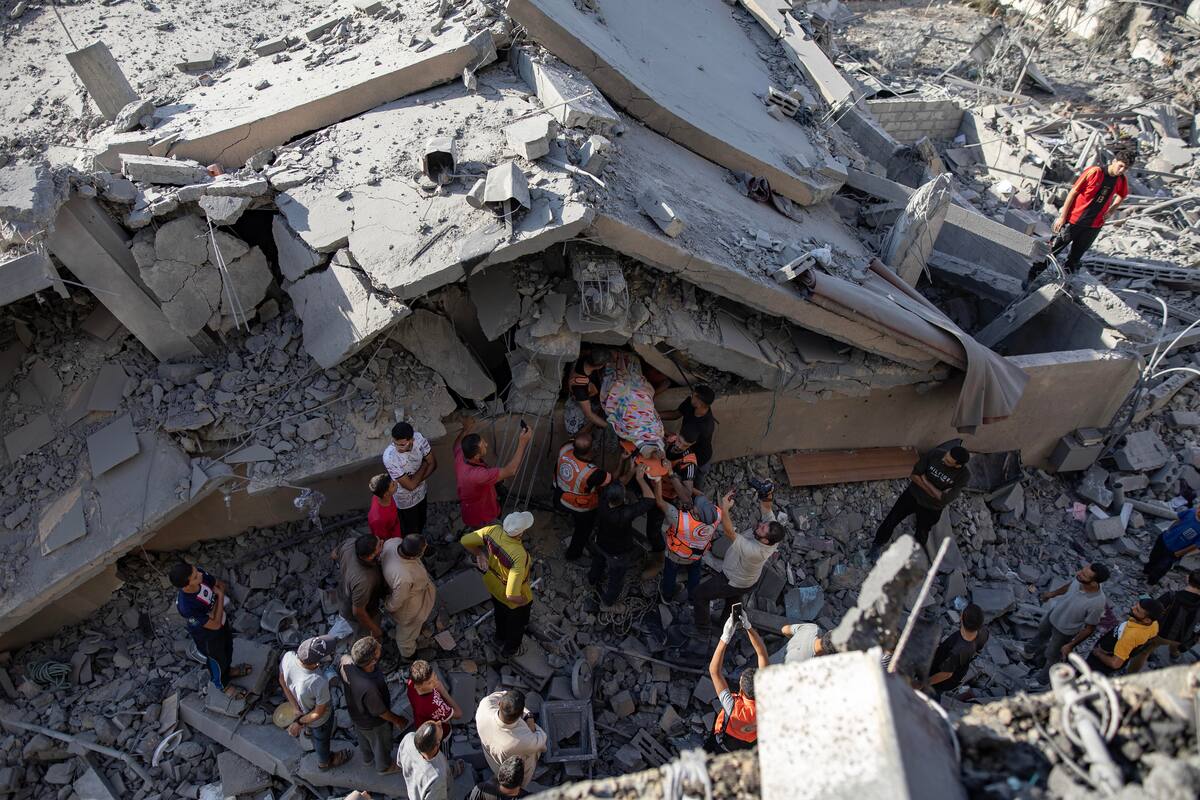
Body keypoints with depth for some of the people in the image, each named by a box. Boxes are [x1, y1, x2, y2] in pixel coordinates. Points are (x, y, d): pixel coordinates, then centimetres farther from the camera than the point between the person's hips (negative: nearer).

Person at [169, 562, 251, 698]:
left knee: (227, 649, 33)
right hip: (208, 637, -5)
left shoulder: (200, 574, -29)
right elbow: (215, 625, -32)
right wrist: (220, 596, -29)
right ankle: (223, 684, 56)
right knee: (217, 661, 25)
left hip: (222, 621, 5)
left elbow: (221, 585, -7)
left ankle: (228, 670, 64)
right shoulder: (186, 607, -45)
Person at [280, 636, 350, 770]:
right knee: (322, 738, 29)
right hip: (319, 719, -4)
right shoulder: (319, 683, -47)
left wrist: (297, 708, -13)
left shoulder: (288, 656, -34)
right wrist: (299, 723, -12)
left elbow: (282, 681, -13)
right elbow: (319, 712, -28)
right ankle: (325, 761, 59)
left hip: (299, 705, 4)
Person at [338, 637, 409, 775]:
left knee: (364, 738, 36)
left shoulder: (345, 661, -33)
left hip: (355, 712, 5)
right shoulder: (368, 688, -48)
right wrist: (397, 720, -8)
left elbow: (338, 672, -6)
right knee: (381, 745, 28)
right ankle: (384, 767, 58)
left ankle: (368, 759, 66)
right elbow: (380, 712, -28)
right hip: (373, 723, -5)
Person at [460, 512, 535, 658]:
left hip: (493, 585, 5)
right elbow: (512, 596, -44)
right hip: (513, 601, -5)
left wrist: (479, 554, -2)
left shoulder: (493, 531, -31)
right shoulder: (519, 556, -46)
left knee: (500, 613, 37)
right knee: (516, 624, 29)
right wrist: (526, 601, -23)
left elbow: (465, 541, -16)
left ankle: (500, 639, 66)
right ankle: (509, 650, 57)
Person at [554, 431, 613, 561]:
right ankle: (573, 553, 53)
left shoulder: (565, 449, -32)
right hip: (582, 508, -4)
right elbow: (613, 479, -27)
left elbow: (572, 441, -5)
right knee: (583, 530, 29)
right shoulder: (591, 473, -45)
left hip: (562, 497, 5)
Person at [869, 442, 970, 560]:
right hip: (913, 495, 1)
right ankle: (876, 547, 30)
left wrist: (925, 481, -21)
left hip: (931, 508, -1)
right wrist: (933, 491, -22)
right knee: (891, 520, 6)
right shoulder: (935, 454, -22)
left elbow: (945, 498, -25)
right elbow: (914, 475, -15)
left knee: (921, 537, 16)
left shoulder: (964, 476, -25)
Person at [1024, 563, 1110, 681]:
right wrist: (1053, 593, 13)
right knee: (1042, 632, 36)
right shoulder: (1080, 578, -30)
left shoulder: (1097, 603, -44)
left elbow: (1089, 629, -25)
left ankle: (1042, 679, 53)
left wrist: (1070, 646, -16)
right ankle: (1037, 648, 69)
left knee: (1052, 655, 22)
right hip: (1053, 613, 5)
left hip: (1065, 630, -5)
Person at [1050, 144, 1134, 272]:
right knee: (1054, 249, 5)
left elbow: (1121, 196, 21)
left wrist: (1109, 212, 9)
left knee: (1075, 257, 13)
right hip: (1074, 220, -4)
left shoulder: (1121, 180, -3)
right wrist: (1062, 216, -12)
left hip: (1094, 225, 4)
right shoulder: (1094, 172, -17)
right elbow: (1073, 192, -13)